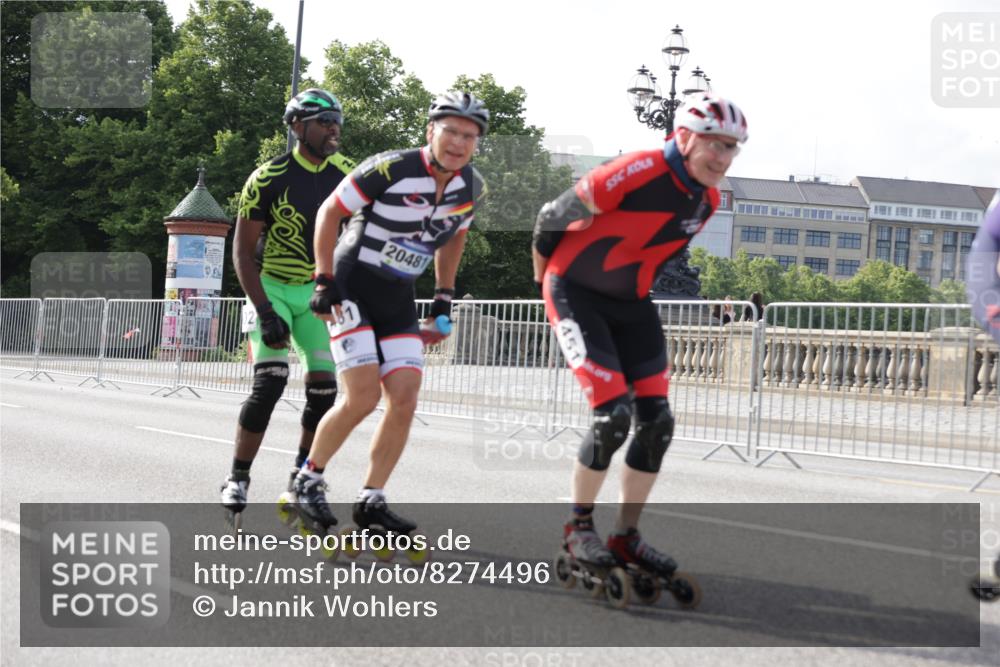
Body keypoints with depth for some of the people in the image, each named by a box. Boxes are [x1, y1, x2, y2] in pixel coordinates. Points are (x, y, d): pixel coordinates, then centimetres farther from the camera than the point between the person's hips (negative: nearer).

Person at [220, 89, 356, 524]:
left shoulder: (346, 175, -5)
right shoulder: (269, 178, -17)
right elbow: (243, 252, -15)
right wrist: (265, 313, -22)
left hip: (318, 291, 4)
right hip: (271, 289, -4)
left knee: (324, 386, -6)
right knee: (270, 381, -19)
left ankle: (304, 478, 12)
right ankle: (237, 479, -6)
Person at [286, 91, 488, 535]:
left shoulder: (472, 188, -1)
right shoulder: (391, 169, -20)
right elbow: (329, 212, -10)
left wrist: (444, 298, 15)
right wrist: (324, 281, -13)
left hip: (398, 300, 6)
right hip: (353, 289, -6)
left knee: (405, 400, -5)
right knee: (363, 396, -16)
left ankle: (371, 500, 6)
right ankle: (309, 480, 4)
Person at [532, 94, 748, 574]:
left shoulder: (707, 200, -1)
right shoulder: (637, 173, -25)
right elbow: (552, 219, -14)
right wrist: (546, 280, 1)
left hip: (629, 302, 7)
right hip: (576, 294, -7)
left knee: (657, 421, -1)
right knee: (614, 415, -16)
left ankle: (626, 537, 11)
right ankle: (577, 528, 2)